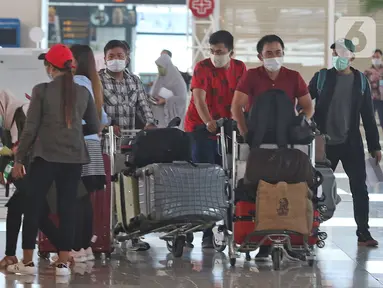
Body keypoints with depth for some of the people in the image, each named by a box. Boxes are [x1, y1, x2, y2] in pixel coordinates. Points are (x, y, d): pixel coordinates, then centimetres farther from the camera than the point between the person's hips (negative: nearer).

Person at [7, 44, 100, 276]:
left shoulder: (42, 90, -7)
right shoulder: (83, 93, 3)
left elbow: (31, 128, -6)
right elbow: (94, 127, 10)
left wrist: (19, 159, 1)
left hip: (46, 157, -3)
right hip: (74, 158, 3)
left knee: (33, 206, 7)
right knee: (67, 208, 7)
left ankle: (27, 261, 10)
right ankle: (63, 263, 6)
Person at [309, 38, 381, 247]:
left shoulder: (360, 81, 3)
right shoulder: (322, 77, 0)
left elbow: (368, 116, 6)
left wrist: (374, 145, 5)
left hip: (352, 143, 1)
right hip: (325, 143, -1)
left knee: (359, 188, 1)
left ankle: (363, 233, 5)